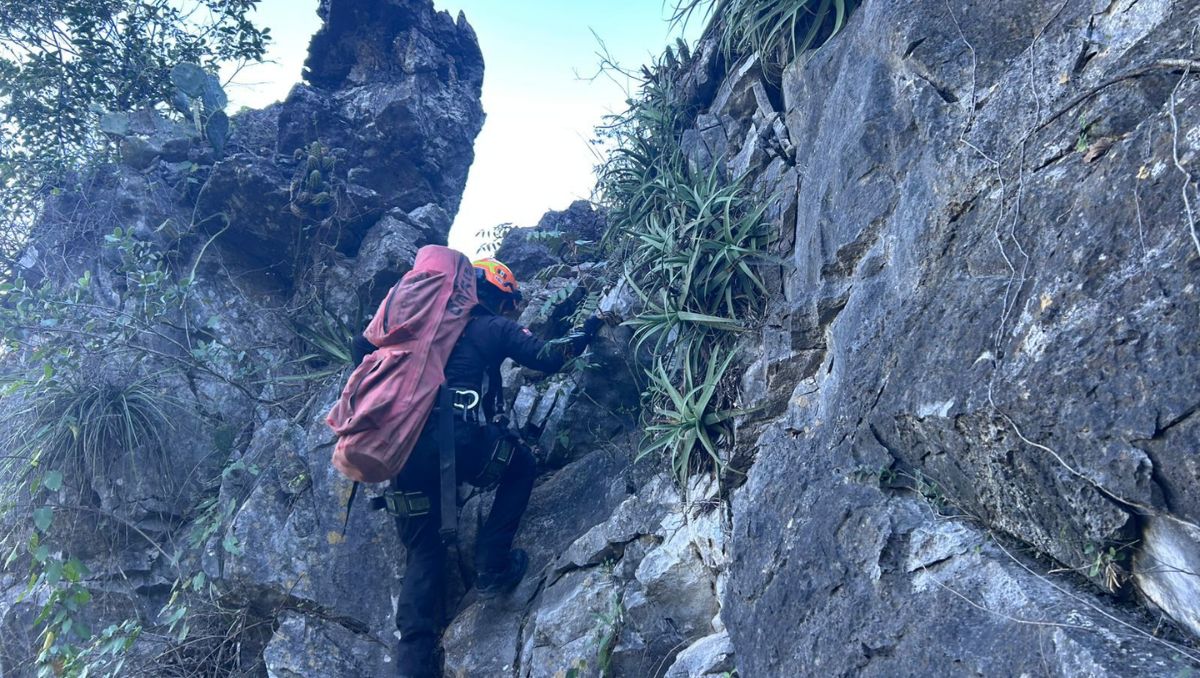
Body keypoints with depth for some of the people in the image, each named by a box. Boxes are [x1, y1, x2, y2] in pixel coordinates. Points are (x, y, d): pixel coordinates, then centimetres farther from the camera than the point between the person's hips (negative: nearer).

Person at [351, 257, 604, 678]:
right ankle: (492, 566, 17)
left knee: (423, 551, 18)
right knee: (521, 465, 27)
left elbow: (363, 348, 19)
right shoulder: (495, 326, 14)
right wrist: (583, 336, 28)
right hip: (459, 439, -4)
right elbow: (547, 360, 10)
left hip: (402, 446, 5)